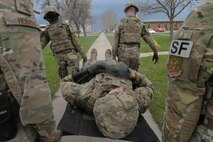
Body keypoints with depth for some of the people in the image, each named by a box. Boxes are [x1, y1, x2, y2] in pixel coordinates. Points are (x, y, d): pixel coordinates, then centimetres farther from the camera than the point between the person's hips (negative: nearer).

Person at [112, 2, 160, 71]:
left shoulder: (121, 23, -1)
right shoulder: (140, 24, 7)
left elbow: (115, 41, -4)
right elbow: (149, 38, 7)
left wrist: (114, 55, 0)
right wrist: (155, 51, 13)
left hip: (123, 54, -2)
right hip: (135, 54, 3)